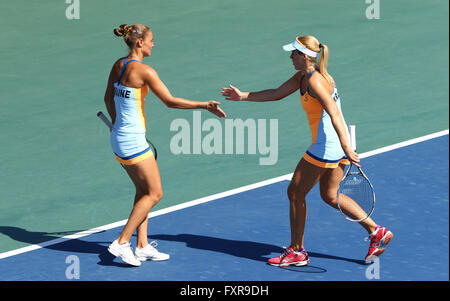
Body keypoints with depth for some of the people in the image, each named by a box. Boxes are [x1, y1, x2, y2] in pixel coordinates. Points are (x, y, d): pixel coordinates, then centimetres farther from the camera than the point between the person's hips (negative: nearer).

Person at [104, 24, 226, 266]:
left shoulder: (119, 65, 6)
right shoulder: (144, 71, -19)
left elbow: (108, 98, 18)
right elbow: (170, 101, -18)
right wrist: (205, 105, -13)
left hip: (119, 137, 9)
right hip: (133, 141, -9)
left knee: (144, 190, 16)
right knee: (154, 193, 1)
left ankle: (142, 246, 15)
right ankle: (122, 242, -2)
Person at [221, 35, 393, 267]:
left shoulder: (315, 81, -18)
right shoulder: (302, 77, 11)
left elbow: (334, 113, -27)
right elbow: (277, 93, 24)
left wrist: (347, 148, -33)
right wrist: (243, 96, 27)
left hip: (326, 147, -10)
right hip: (337, 146, 10)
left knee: (295, 193, 3)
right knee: (330, 196, 17)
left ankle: (297, 252, 12)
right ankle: (376, 232, 14)